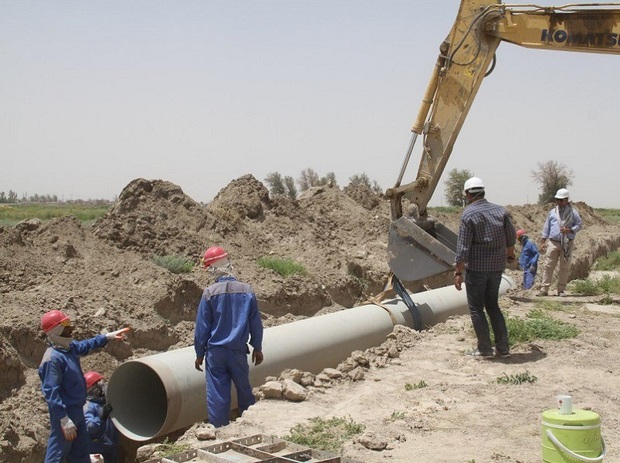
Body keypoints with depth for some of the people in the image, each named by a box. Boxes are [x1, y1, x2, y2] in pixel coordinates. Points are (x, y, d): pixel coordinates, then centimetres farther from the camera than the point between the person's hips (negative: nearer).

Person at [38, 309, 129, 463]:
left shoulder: (70, 347, 4)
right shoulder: (53, 359, -24)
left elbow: (86, 345, 29)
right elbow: (51, 393, -27)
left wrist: (108, 336, 32)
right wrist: (64, 420, -28)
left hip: (77, 411, 10)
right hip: (64, 413, -10)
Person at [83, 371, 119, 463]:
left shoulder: (109, 403, 10)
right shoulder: (89, 406, -12)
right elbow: (88, 428, -27)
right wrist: (101, 417, -44)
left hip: (112, 450, 7)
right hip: (97, 452, -7)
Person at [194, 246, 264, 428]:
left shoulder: (209, 293, -11)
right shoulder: (247, 290, -5)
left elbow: (202, 327, -5)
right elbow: (256, 324, 3)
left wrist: (199, 353, 5)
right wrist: (257, 348, 15)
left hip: (215, 352, -2)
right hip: (238, 351, 2)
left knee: (217, 394, 5)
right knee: (245, 391, 17)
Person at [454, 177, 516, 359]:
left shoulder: (468, 214, -12)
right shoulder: (500, 210, 4)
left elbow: (463, 247, -15)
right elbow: (511, 238, 13)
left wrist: (458, 272, -11)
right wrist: (510, 254, 33)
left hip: (476, 268, -6)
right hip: (497, 266, 6)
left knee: (476, 308, 6)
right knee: (493, 305, 18)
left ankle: (485, 349, 7)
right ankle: (502, 347, 17)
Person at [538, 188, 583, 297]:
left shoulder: (573, 212, 3)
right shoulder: (552, 212, 10)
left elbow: (579, 225, 4)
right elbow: (546, 228, 13)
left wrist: (569, 230, -15)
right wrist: (543, 242, 7)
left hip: (567, 244, -1)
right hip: (553, 242, 1)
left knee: (565, 267, 4)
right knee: (548, 266, -4)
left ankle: (561, 289, 12)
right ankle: (544, 289, -3)